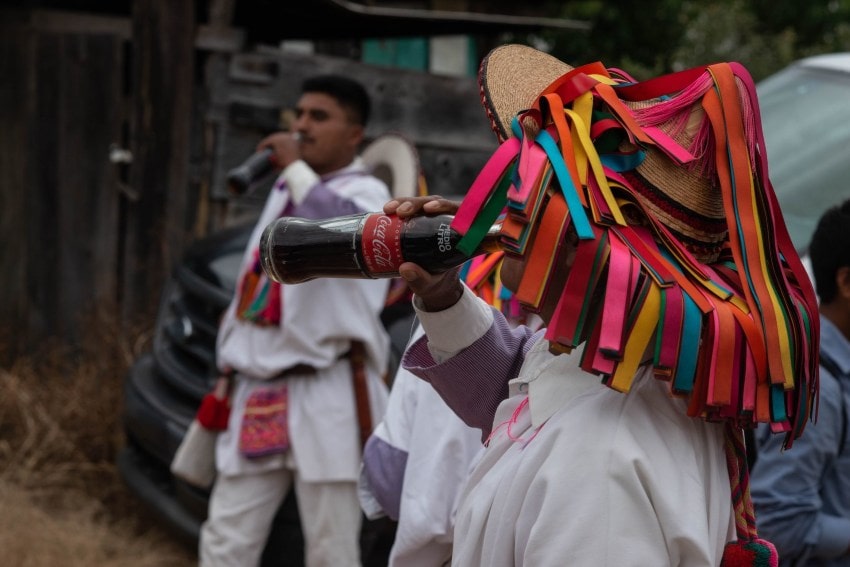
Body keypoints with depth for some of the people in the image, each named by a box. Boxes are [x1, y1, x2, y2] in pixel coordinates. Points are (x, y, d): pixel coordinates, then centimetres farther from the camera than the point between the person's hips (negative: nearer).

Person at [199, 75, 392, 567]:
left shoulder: (366, 192, -5)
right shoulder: (285, 190, 20)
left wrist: (296, 169, -21)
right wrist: (232, 363, 26)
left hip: (328, 397, -7)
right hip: (259, 395, 7)